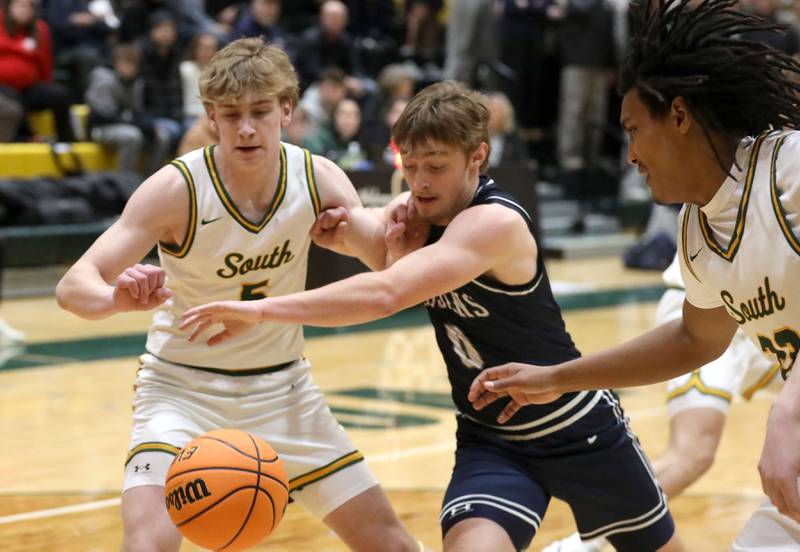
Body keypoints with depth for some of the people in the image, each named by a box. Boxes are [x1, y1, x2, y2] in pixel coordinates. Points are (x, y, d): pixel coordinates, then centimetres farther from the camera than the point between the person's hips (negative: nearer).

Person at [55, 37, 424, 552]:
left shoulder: (318, 178, -10)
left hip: (282, 388, 4)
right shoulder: (177, 188, -21)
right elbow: (73, 286, -27)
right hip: (184, 388, -4)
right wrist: (119, 298, -51)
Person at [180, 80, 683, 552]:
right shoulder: (419, 210, -7)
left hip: (577, 430, -5)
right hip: (489, 439, 5)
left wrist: (260, 310, -44)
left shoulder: (495, 223, -32)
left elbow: (383, 297, -44)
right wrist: (398, 250, -20)